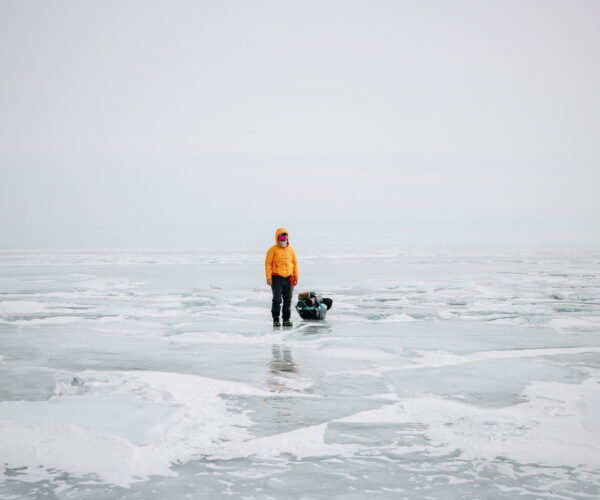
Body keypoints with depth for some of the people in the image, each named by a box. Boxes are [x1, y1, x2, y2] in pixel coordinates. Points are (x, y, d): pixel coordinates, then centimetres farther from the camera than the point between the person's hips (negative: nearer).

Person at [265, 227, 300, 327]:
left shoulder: (291, 250, 9)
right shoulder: (273, 250, -3)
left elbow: (295, 263, 13)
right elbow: (268, 264, -5)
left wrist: (296, 277, 8)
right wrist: (268, 278, -11)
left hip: (289, 278, 4)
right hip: (277, 278, -4)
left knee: (288, 300, 6)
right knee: (277, 300, -6)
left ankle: (286, 319, 14)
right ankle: (276, 319, 2)